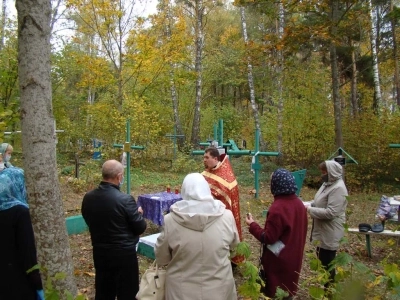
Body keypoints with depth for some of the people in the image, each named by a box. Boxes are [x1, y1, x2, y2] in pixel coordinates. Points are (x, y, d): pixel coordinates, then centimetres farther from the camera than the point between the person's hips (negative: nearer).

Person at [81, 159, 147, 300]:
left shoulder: (88, 198, -7)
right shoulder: (125, 199, -23)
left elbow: (90, 221, 9)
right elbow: (140, 227, -14)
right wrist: (138, 214, 5)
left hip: (100, 252, 6)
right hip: (124, 254, -5)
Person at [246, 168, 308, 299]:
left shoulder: (277, 208, -29)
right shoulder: (299, 203, -2)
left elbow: (268, 238, -25)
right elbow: (298, 229, 9)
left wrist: (252, 225, -13)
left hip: (278, 259, -8)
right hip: (293, 257, 8)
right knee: (288, 285, 25)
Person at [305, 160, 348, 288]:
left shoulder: (338, 188, -24)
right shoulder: (328, 184, 7)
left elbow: (330, 213, -29)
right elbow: (320, 201, 17)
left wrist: (310, 210, -22)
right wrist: (309, 204, -1)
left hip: (330, 234, -10)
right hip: (323, 231, 10)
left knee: (327, 263, 6)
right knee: (322, 260, 22)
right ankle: (324, 285, 39)